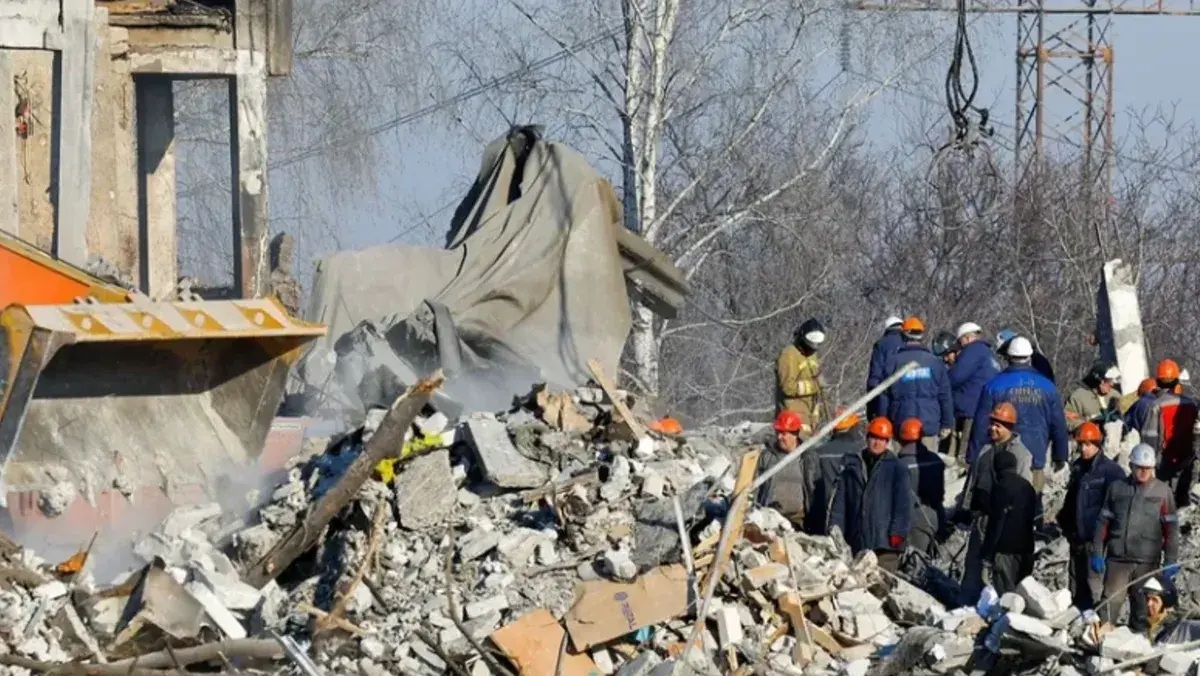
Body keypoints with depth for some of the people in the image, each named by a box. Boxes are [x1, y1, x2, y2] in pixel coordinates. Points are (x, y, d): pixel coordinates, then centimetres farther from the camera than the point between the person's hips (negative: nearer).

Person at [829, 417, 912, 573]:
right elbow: (840, 500, 15)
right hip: (856, 542, 4)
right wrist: (836, 526, 5)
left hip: (884, 543, -4)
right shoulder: (852, 467, 14)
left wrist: (898, 532, -7)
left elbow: (903, 504, 1)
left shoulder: (896, 469, 4)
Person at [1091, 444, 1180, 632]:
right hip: (1117, 558, 1)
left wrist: (1171, 561, -1)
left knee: (1143, 610, 5)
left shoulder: (1162, 491, 4)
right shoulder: (1117, 488, 8)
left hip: (1147, 562, -1)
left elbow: (1170, 528, 3)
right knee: (1110, 604, -7)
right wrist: (1097, 553, 5)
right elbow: (1103, 523, 11)